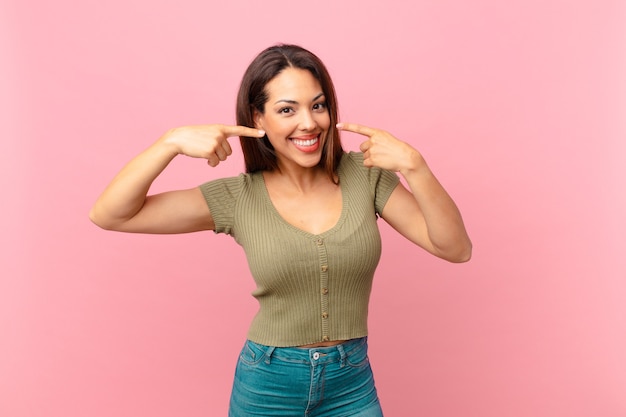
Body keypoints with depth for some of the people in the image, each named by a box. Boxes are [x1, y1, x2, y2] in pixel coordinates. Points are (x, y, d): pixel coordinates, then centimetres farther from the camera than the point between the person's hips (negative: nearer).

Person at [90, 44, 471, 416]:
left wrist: (413, 165, -27)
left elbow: (456, 249, -13)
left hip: (352, 386, 1)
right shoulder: (238, 198, -10)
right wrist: (173, 141, -24)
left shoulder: (364, 176, -9)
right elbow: (110, 216, -12)